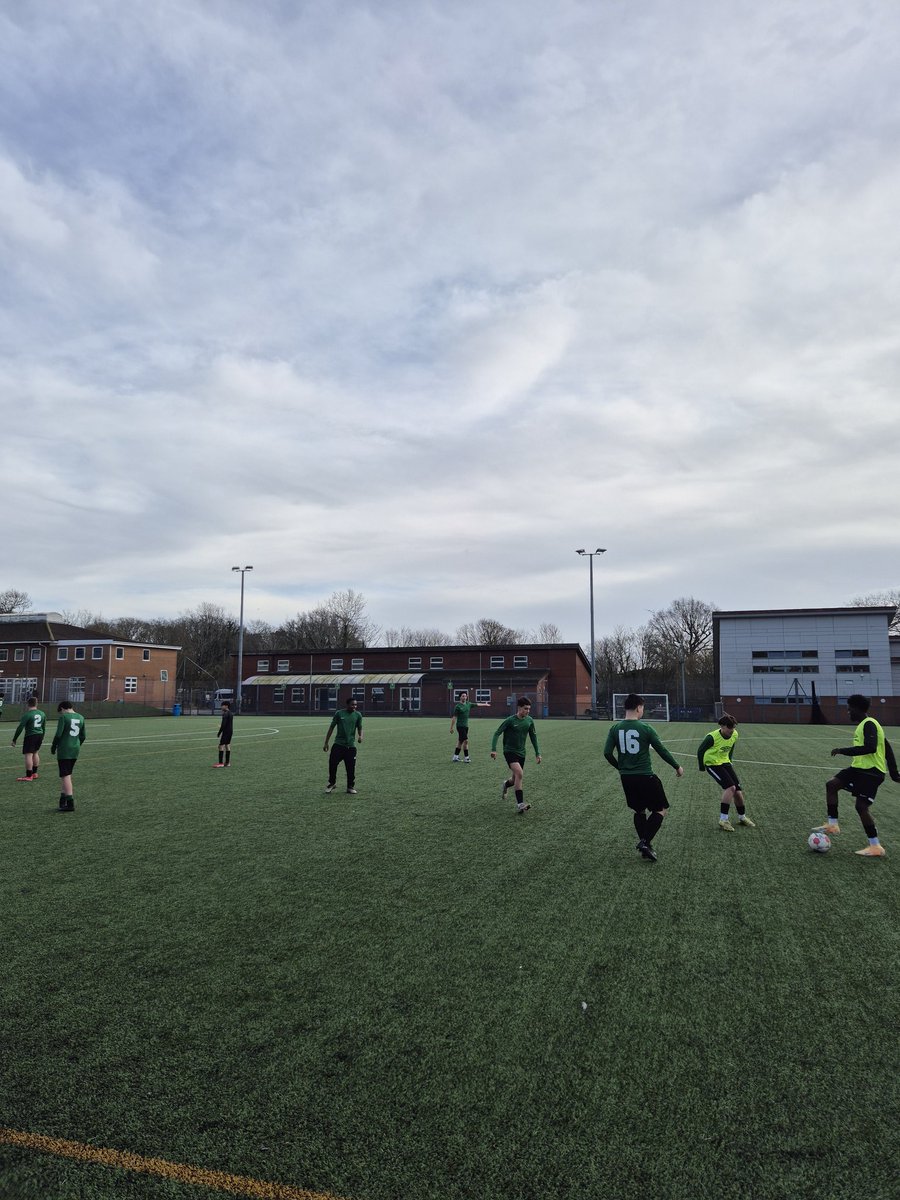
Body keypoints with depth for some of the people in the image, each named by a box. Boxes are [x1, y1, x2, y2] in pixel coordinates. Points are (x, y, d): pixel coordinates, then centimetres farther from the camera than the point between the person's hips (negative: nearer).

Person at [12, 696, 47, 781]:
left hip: (30, 736, -7)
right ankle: (34, 773, 26)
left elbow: (20, 727, -13)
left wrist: (14, 739, -7)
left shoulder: (27, 714, -12)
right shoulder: (42, 714, 8)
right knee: (35, 753, 20)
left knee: (28, 755, -6)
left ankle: (28, 776, -8)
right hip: (39, 735, 7)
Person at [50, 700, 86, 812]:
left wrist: (53, 747, 1)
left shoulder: (63, 717, -8)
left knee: (65, 776, -5)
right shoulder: (80, 717, 11)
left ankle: (70, 803, -9)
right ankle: (63, 800, 23)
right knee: (67, 774, 17)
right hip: (75, 750, 6)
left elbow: (58, 734, -12)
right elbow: (83, 735, 12)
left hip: (64, 749, -6)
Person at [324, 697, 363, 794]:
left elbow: (360, 728, 12)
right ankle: (332, 783, 18)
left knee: (351, 768, -1)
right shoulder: (339, 714, 0)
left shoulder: (358, 715, 4)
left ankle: (351, 787, 15)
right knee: (332, 764, -5)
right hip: (338, 744, -1)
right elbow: (331, 728, 7)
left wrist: (360, 736, -11)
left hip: (350, 746, 1)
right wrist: (326, 743, 6)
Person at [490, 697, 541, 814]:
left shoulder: (529, 721, 0)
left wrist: (537, 753, 13)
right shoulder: (510, 720, -15)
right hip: (509, 751, -5)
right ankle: (520, 804, -23)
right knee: (519, 773, -26)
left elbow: (533, 736, 12)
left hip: (521, 753, 6)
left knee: (515, 779, 10)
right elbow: (497, 733, -12)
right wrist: (494, 749, -23)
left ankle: (506, 784, 48)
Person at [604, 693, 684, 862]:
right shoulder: (645, 728, -11)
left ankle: (644, 845, 22)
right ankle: (645, 842, -3)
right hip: (645, 776, -5)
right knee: (661, 809, 10)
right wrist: (677, 767, 10)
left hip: (626, 777, 5)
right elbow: (662, 751, -5)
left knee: (639, 811, 22)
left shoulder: (615, 728, 0)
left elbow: (607, 753, -1)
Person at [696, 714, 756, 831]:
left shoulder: (735, 735, -8)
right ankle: (723, 820, -14)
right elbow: (700, 750, -12)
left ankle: (742, 817, 27)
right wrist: (702, 768, -5)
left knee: (738, 791, 1)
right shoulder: (712, 737, -26)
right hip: (712, 764, -6)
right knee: (730, 787, -23)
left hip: (725, 763, 6)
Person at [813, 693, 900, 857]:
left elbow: (870, 747, -30)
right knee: (831, 785, 5)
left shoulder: (869, 724, -16)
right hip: (861, 768, 10)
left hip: (871, 771, -10)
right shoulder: (865, 724, 16)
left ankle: (876, 847, 1)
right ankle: (832, 824, 9)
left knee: (861, 807, -9)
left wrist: (843, 750, -23)